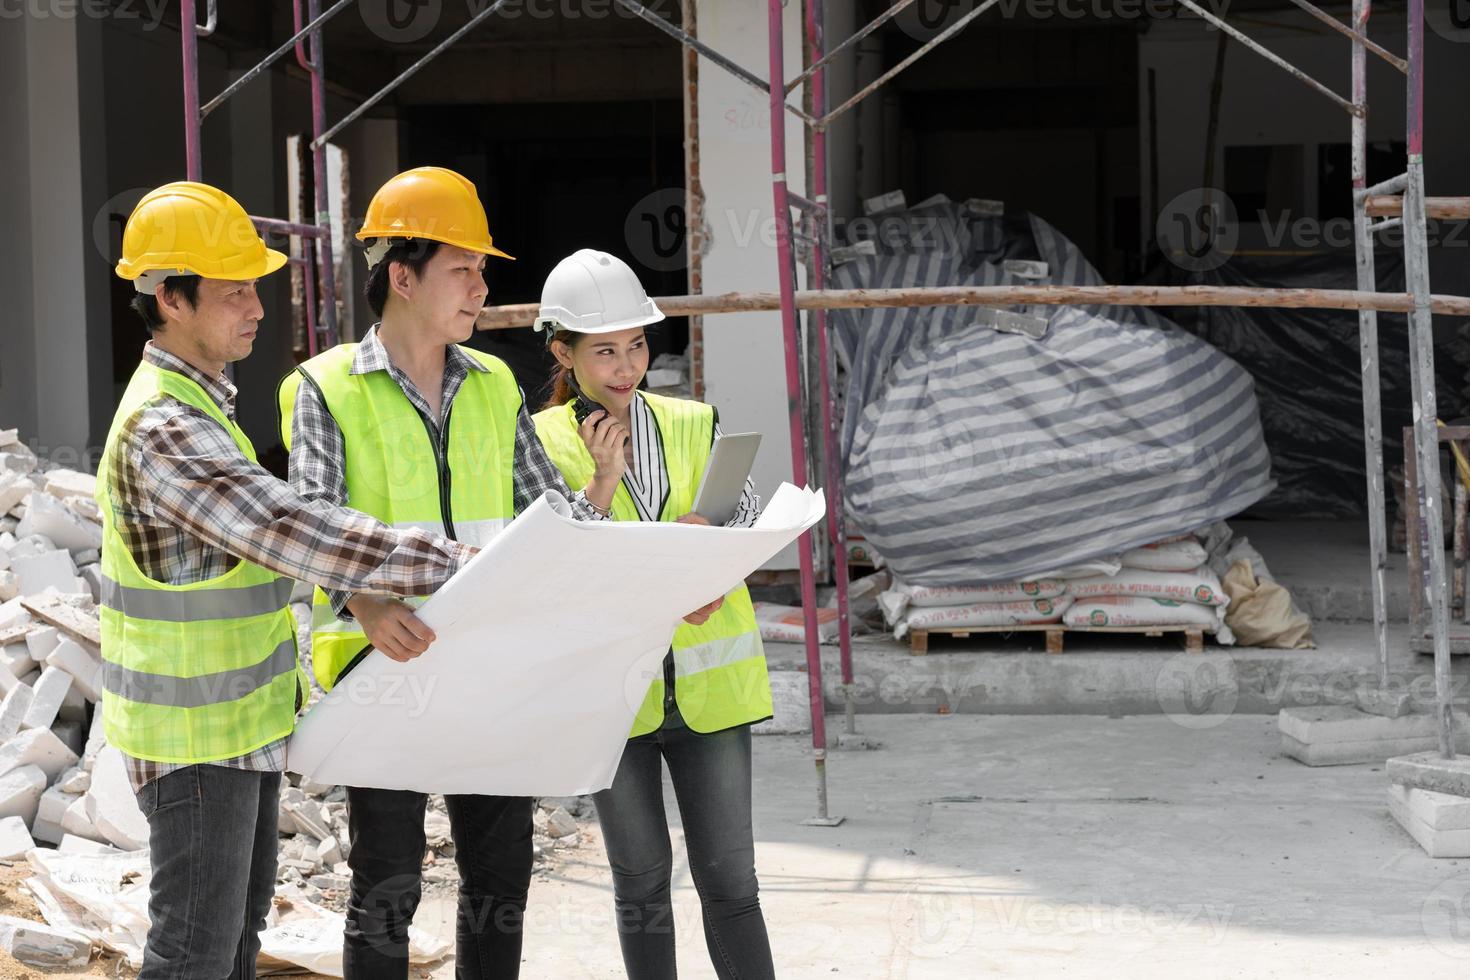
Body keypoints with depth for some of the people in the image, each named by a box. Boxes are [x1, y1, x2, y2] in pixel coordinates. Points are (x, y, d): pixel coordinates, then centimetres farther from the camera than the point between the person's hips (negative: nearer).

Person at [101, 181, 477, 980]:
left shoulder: (195, 402, 10)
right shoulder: (162, 429, -24)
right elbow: (292, 533, -32)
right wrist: (457, 563, -32)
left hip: (241, 717, 10)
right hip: (195, 734, -10)